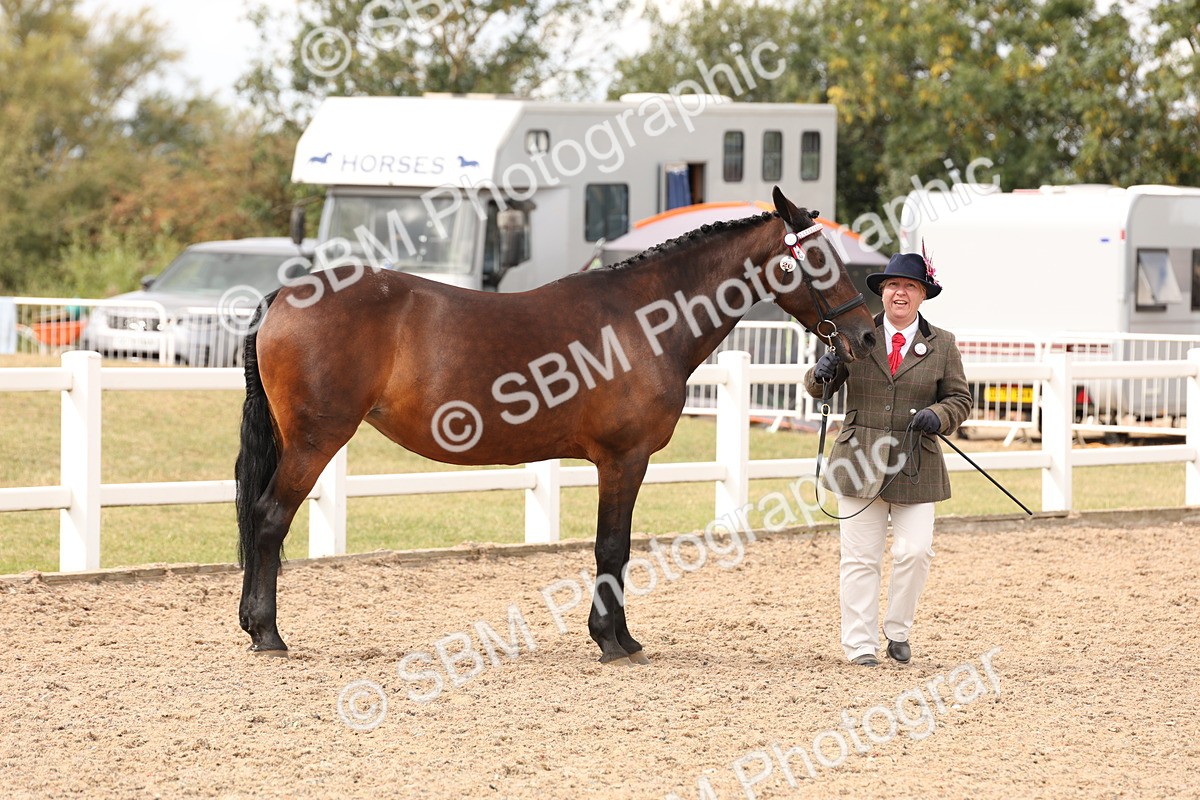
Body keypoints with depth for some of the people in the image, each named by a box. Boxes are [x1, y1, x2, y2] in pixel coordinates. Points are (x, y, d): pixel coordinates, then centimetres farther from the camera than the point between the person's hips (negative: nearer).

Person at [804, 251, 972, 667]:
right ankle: (860, 644, 9)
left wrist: (938, 415, -13)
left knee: (915, 552, -7)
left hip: (916, 465, 0)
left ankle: (898, 629, 15)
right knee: (860, 557, 2)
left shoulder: (941, 344, 6)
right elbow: (818, 388, 7)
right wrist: (823, 373, -17)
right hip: (859, 461, 0)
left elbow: (960, 399, 8)